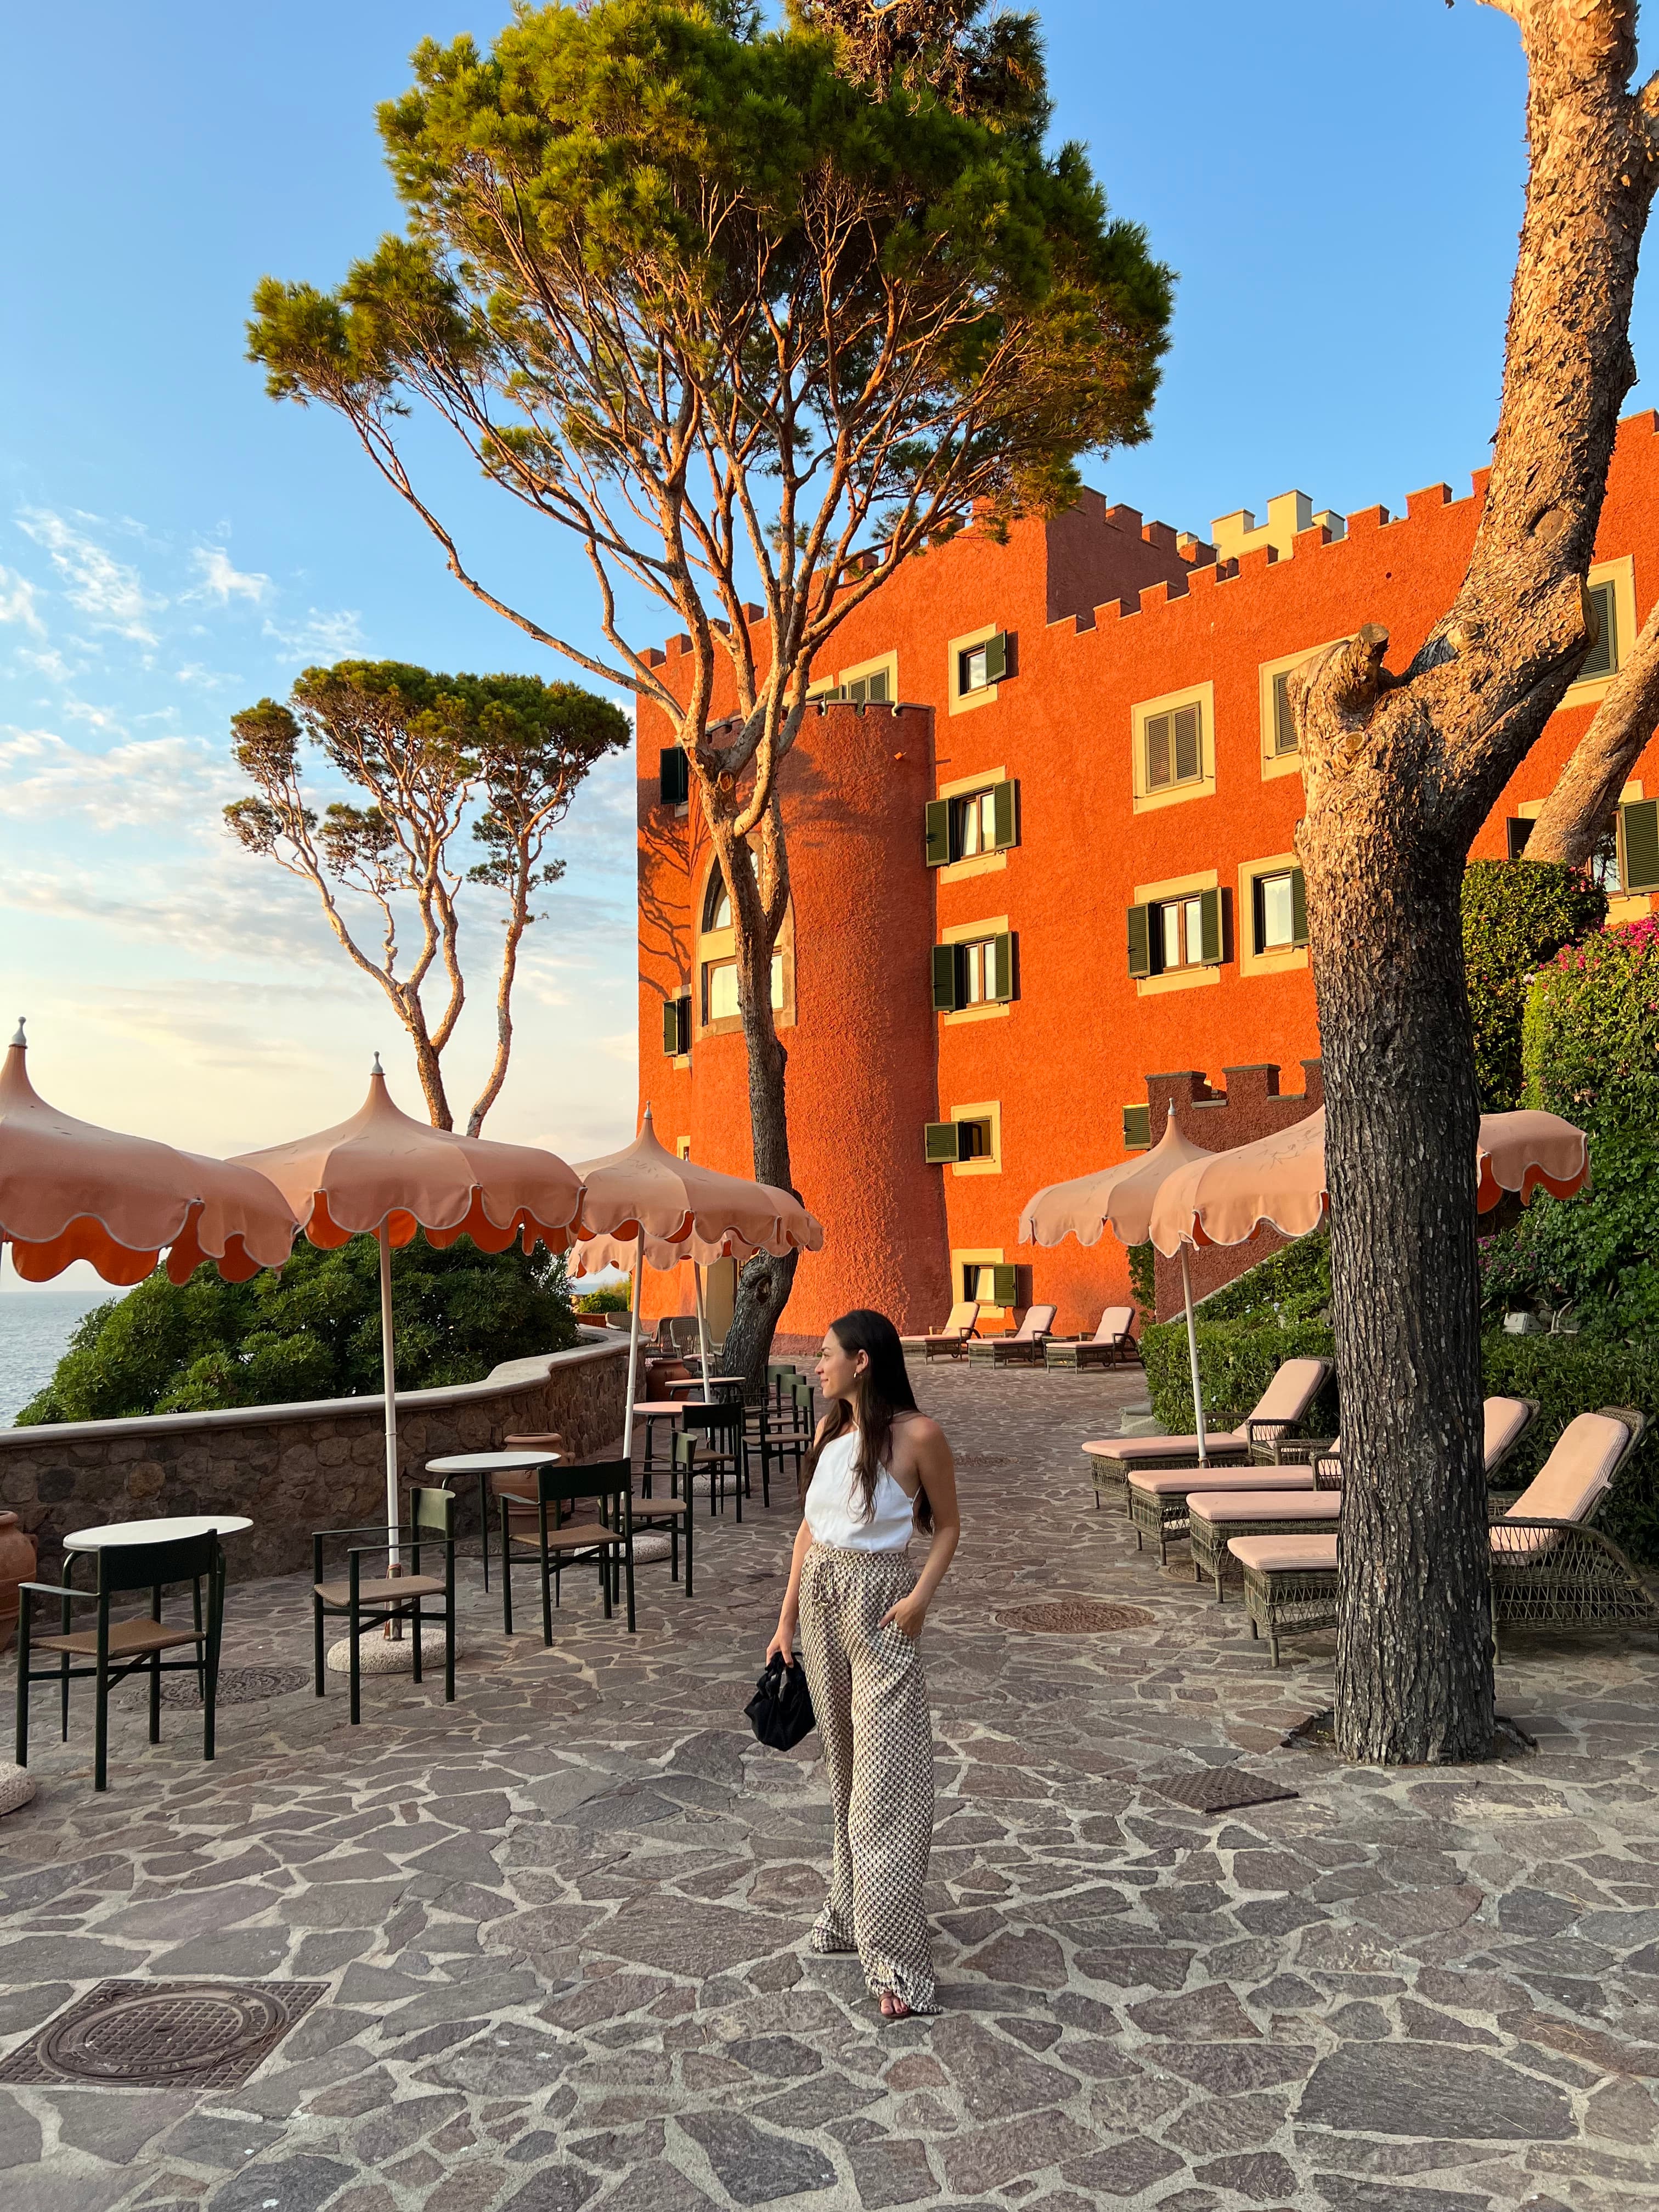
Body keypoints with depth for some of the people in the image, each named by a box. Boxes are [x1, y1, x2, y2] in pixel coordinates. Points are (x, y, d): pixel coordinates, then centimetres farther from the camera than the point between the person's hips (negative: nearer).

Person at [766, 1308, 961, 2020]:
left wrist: (921, 1597, -18)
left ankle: (895, 1960, 3)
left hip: (879, 1601, -6)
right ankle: (853, 1909, 34)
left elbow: (947, 1525, -5)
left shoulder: (917, 1435, -14)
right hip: (821, 1596, 6)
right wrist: (788, 1617, 10)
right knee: (844, 1764, 17)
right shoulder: (830, 1429, 5)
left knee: (885, 1779, -4)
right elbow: (810, 1524, 10)